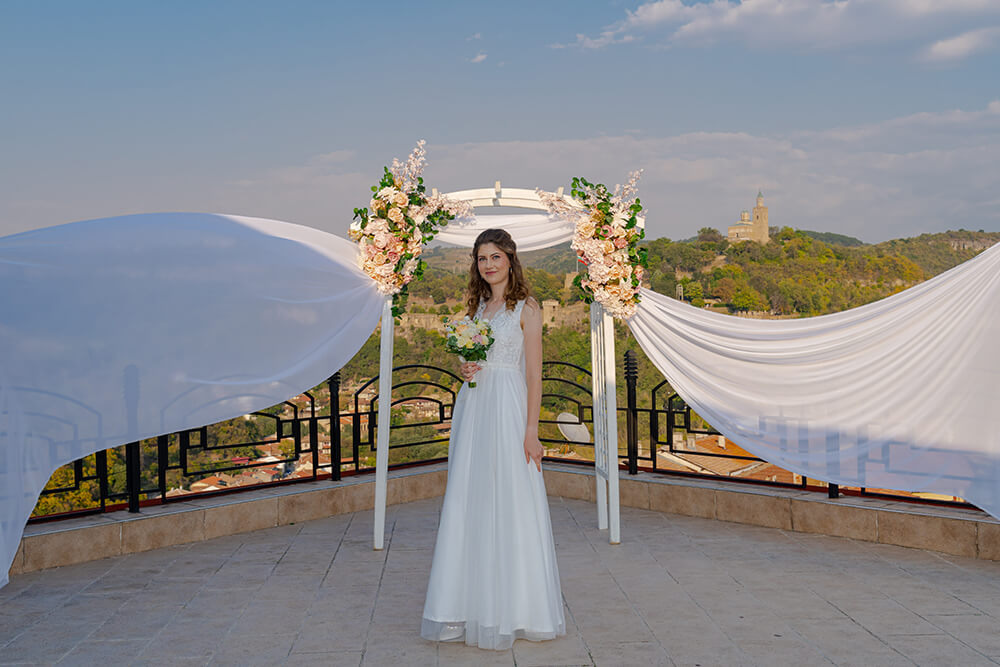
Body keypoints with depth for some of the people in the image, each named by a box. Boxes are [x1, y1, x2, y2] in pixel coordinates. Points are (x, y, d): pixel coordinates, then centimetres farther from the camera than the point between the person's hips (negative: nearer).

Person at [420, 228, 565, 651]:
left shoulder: (526, 308, -3)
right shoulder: (476, 307, 16)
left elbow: (534, 375, -8)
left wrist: (531, 431, -14)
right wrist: (465, 369, -1)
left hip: (507, 410, -6)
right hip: (471, 409, 6)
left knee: (508, 505, -3)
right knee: (468, 506, 6)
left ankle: (513, 609, 9)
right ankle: (474, 605, 15)